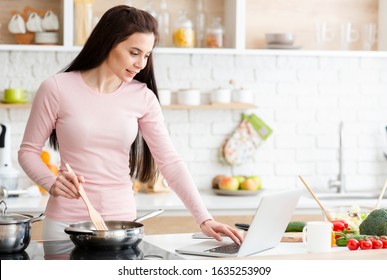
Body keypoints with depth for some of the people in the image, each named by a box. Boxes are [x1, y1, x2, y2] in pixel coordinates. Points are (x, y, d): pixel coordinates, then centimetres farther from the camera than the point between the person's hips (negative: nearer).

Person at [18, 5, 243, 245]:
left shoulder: (143, 97, -1)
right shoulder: (57, 89, -8)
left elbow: (170, 162, -3)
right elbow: (28, 151, 0)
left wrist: (204, 219, -11)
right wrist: (51, 183, -19)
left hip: (122, 218, 3)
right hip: (68, 221, -2)